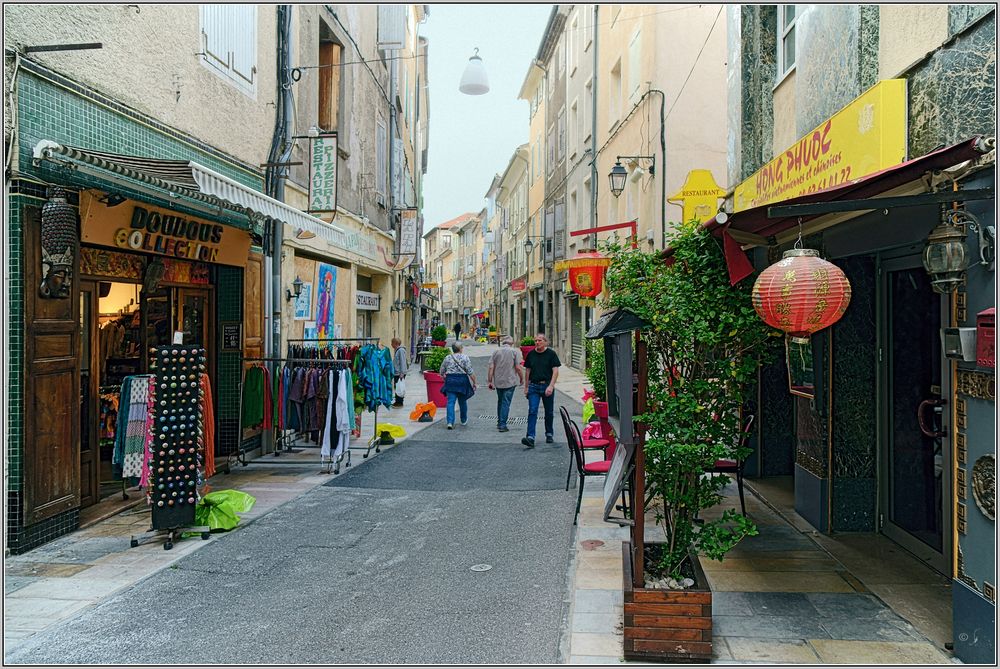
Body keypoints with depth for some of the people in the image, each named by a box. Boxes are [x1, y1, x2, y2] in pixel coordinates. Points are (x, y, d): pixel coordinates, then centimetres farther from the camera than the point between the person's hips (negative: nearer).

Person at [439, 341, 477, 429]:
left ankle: (450, 422, -14)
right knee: (462, 401, 15)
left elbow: (441, 372, 10)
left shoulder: (447, 358, 4)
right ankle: (464, 420, 32)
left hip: (450, 381, 1)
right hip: (462, 381, -1)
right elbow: (470, 372, -10)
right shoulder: (465, 357, -6)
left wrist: (446, 378, 27)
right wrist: (474, 382, -2)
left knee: (451, 402, 0)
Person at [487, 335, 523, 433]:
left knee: (500, 402, 18)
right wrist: (522, 378, 5)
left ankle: (499, 423, 25)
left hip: (498, 381, 3)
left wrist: (489, 380, 4)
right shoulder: (515, 351, -5)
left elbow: (491, 367, -1)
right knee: (506, 403, 0)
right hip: (510, 381, -3)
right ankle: (502, 425, -4)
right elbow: (518, 367, -9)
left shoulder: (496, 351, 3)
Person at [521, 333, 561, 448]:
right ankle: (530, 437, -18)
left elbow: (555, 371, -6)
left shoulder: (551, 354, -2)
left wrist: (551, 386, -17)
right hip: (533, 386, 2)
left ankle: (549, 434, 28)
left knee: (549, 412, 10)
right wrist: (526, 387, 12)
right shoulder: (531, 354, 8)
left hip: (547, 386, -1)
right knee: (532, 411, -11)